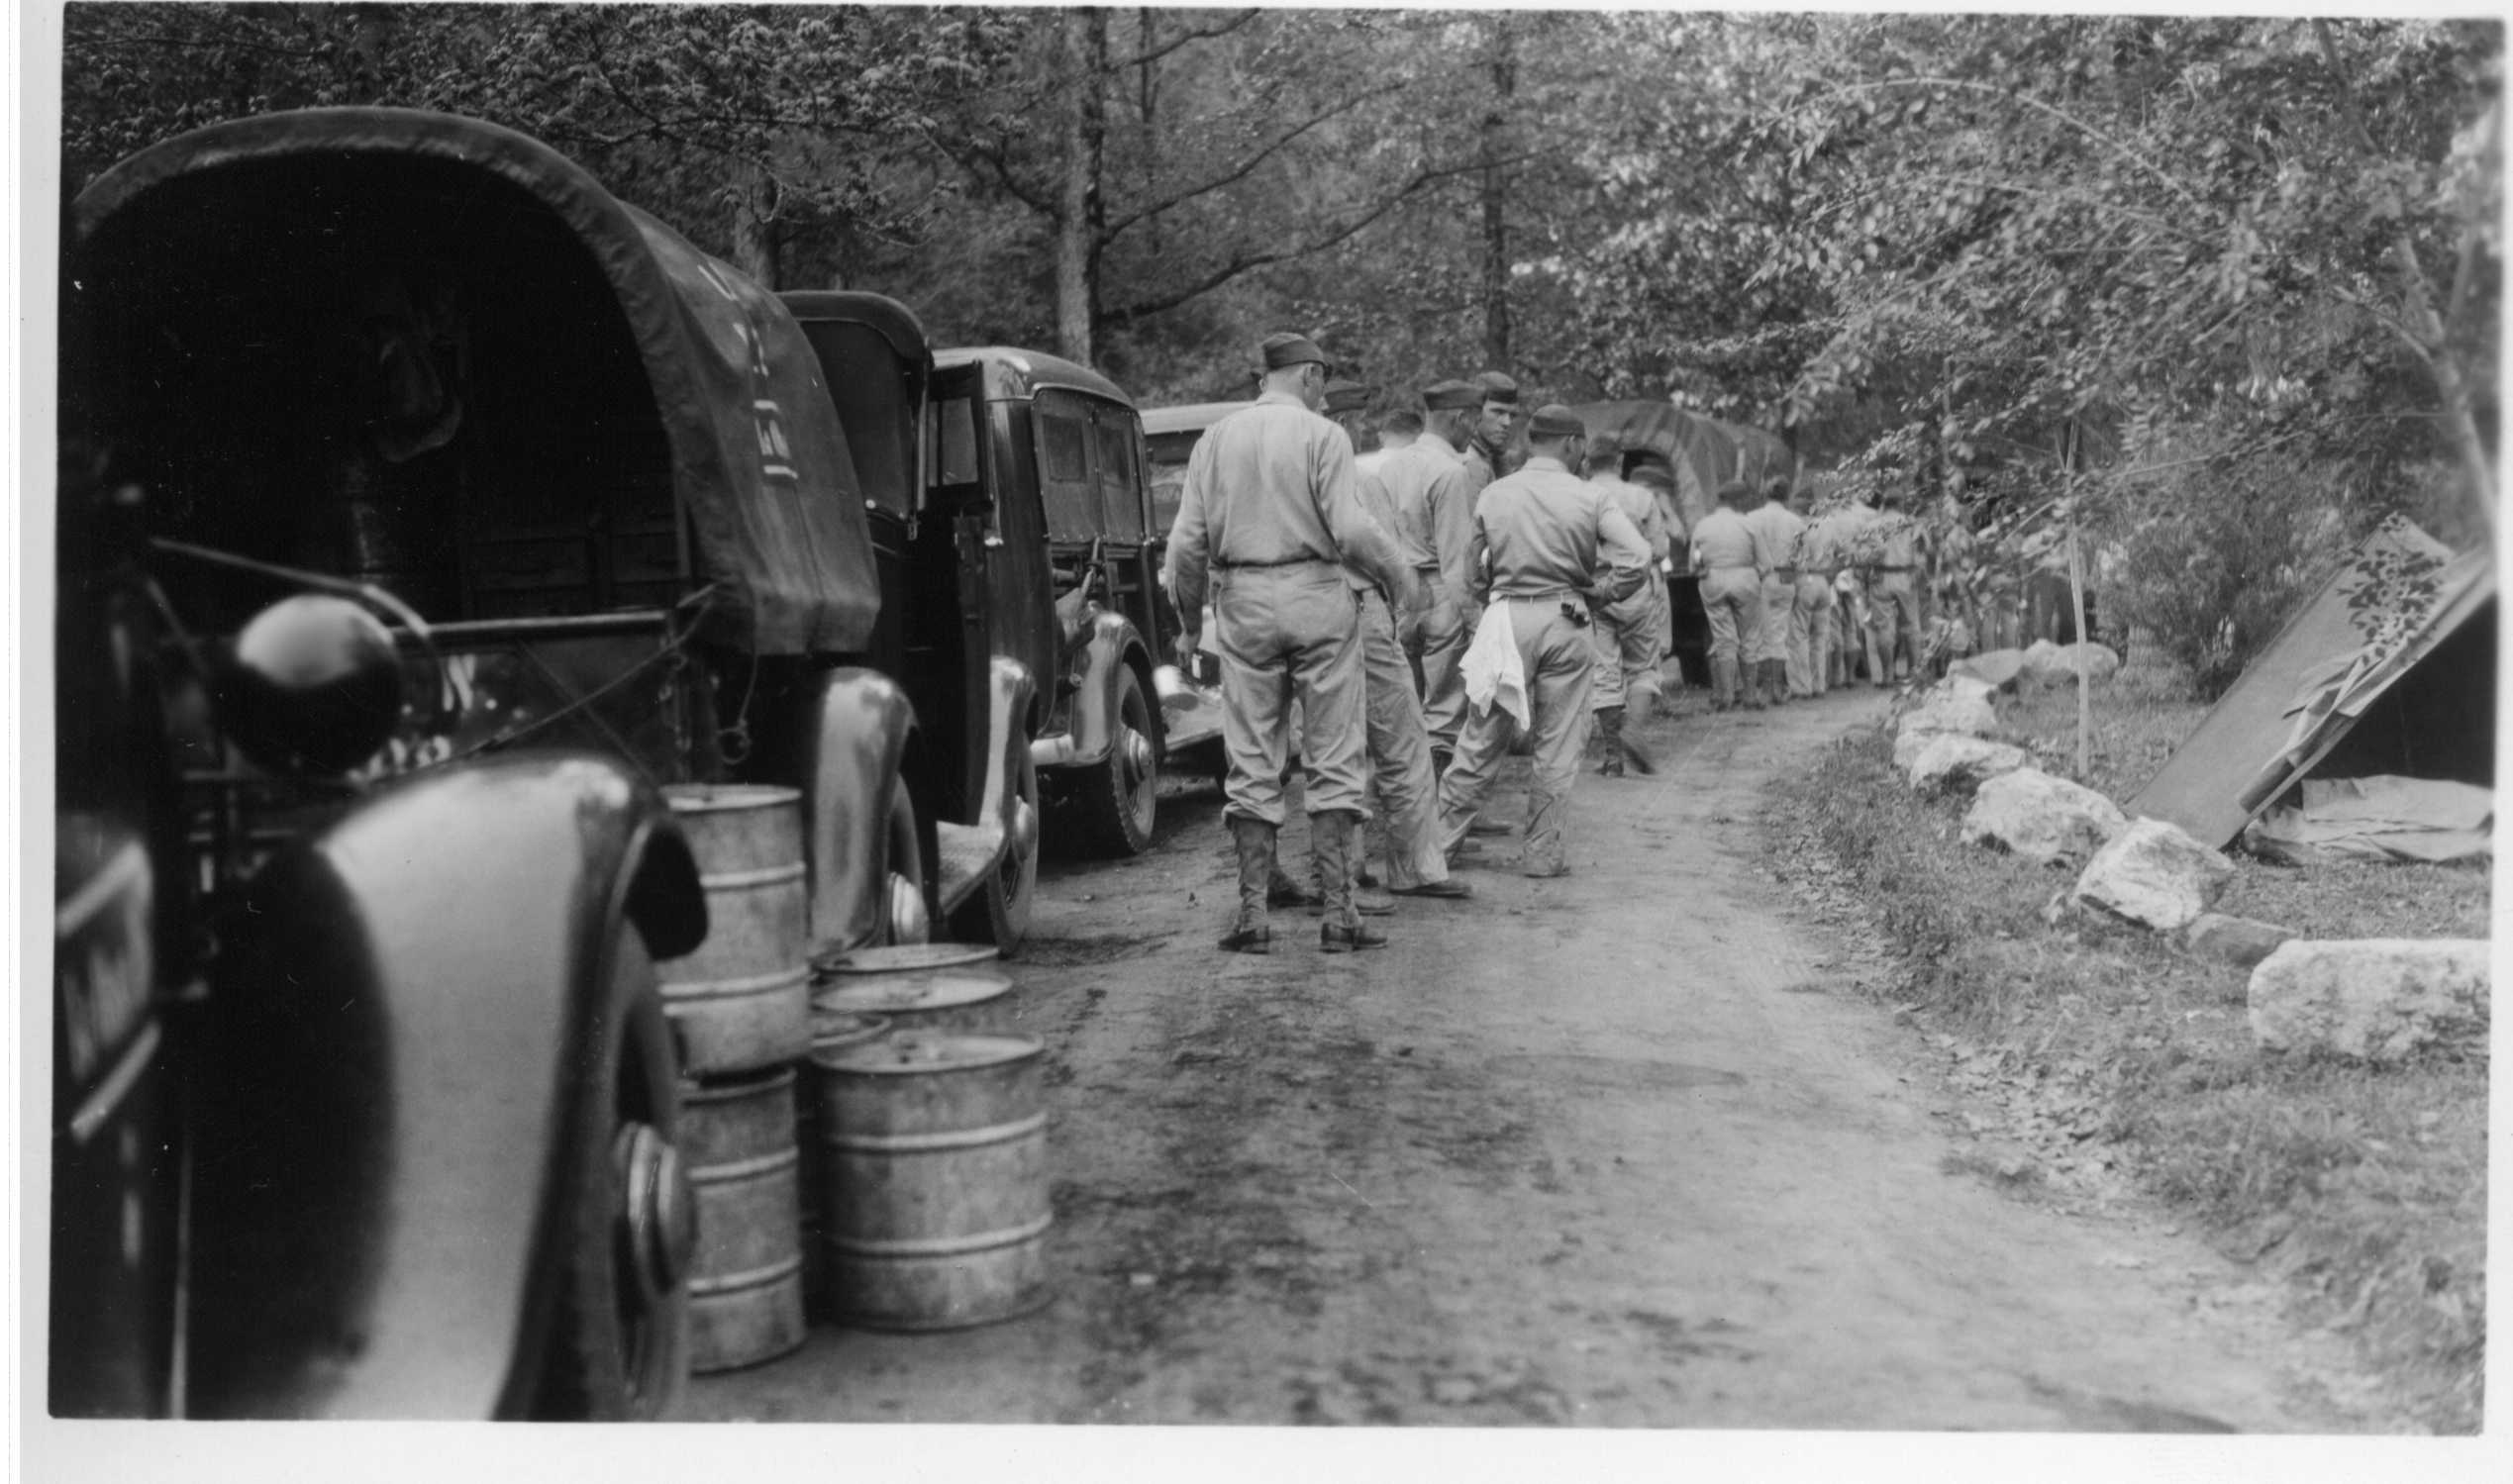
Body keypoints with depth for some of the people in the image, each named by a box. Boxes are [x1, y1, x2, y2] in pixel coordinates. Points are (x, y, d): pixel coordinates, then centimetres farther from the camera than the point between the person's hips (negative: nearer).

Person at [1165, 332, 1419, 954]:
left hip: (1243, 603, 3)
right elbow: (1350, 528, -12)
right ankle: (1338, 913, 2)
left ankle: (1252, 914, 6)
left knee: (1252, 766, 7)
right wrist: (1399, 574, 3)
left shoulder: (1216, 438, 9)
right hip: (1316, 599, -3)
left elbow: (1188, 540, 6)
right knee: (1333, 761, 3)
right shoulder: (1322, 436, -4)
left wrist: (1187, 612, 18)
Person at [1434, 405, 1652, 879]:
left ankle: (1440, 836, 13)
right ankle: (1545, 852, 12)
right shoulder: (1590, 498, -2)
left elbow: (1473, 569, 6)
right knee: (1558, 744, 8)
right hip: (1566, 623, -1)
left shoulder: (1493, 494, 3)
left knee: (1483, 737, 9)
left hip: (1508, 618, 1)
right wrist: (1598, 592, 3)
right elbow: (1638, 557, -10)